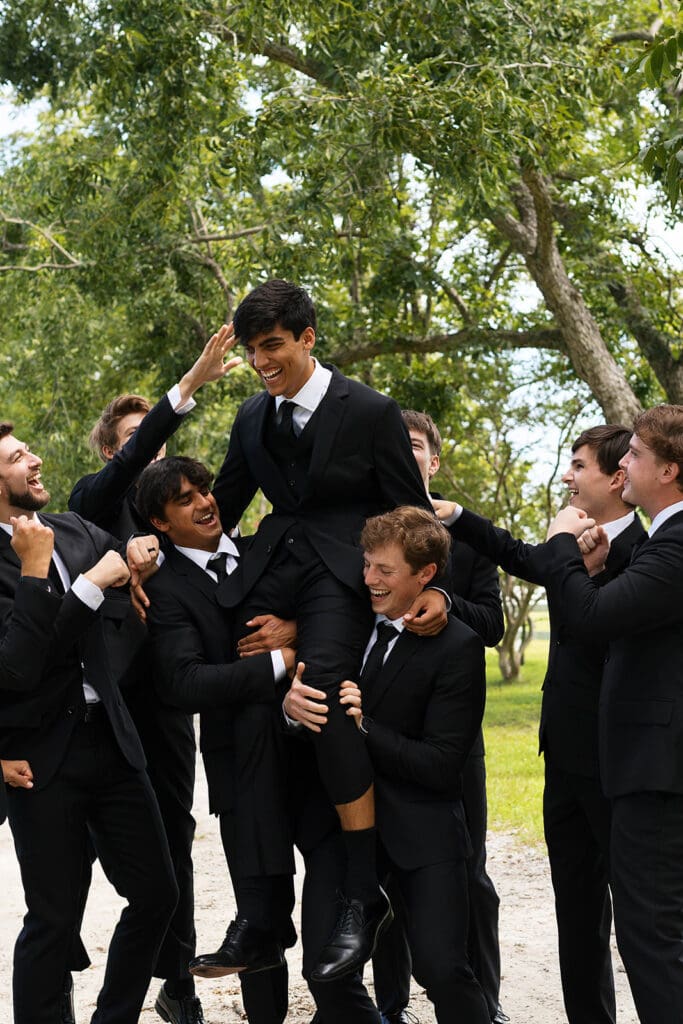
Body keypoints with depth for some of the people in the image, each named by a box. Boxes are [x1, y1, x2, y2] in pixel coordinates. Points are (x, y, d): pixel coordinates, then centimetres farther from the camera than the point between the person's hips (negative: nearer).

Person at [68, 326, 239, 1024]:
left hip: (165, 693, 4)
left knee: (174, 828, 7)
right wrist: (189, 384, -30)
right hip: (112, 686, -4)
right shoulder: (98, 499, 1)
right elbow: (131, 464, -20)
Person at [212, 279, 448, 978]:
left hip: (342, 573, -6)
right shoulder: (253, 417, 14)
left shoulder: (370, 412, -3)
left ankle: (365, 897, -26)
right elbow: (220, 508, 21)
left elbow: (411, 511, 1)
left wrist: (429, 586, -12)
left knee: (322, 685, -31)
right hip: (273, 572, 6)